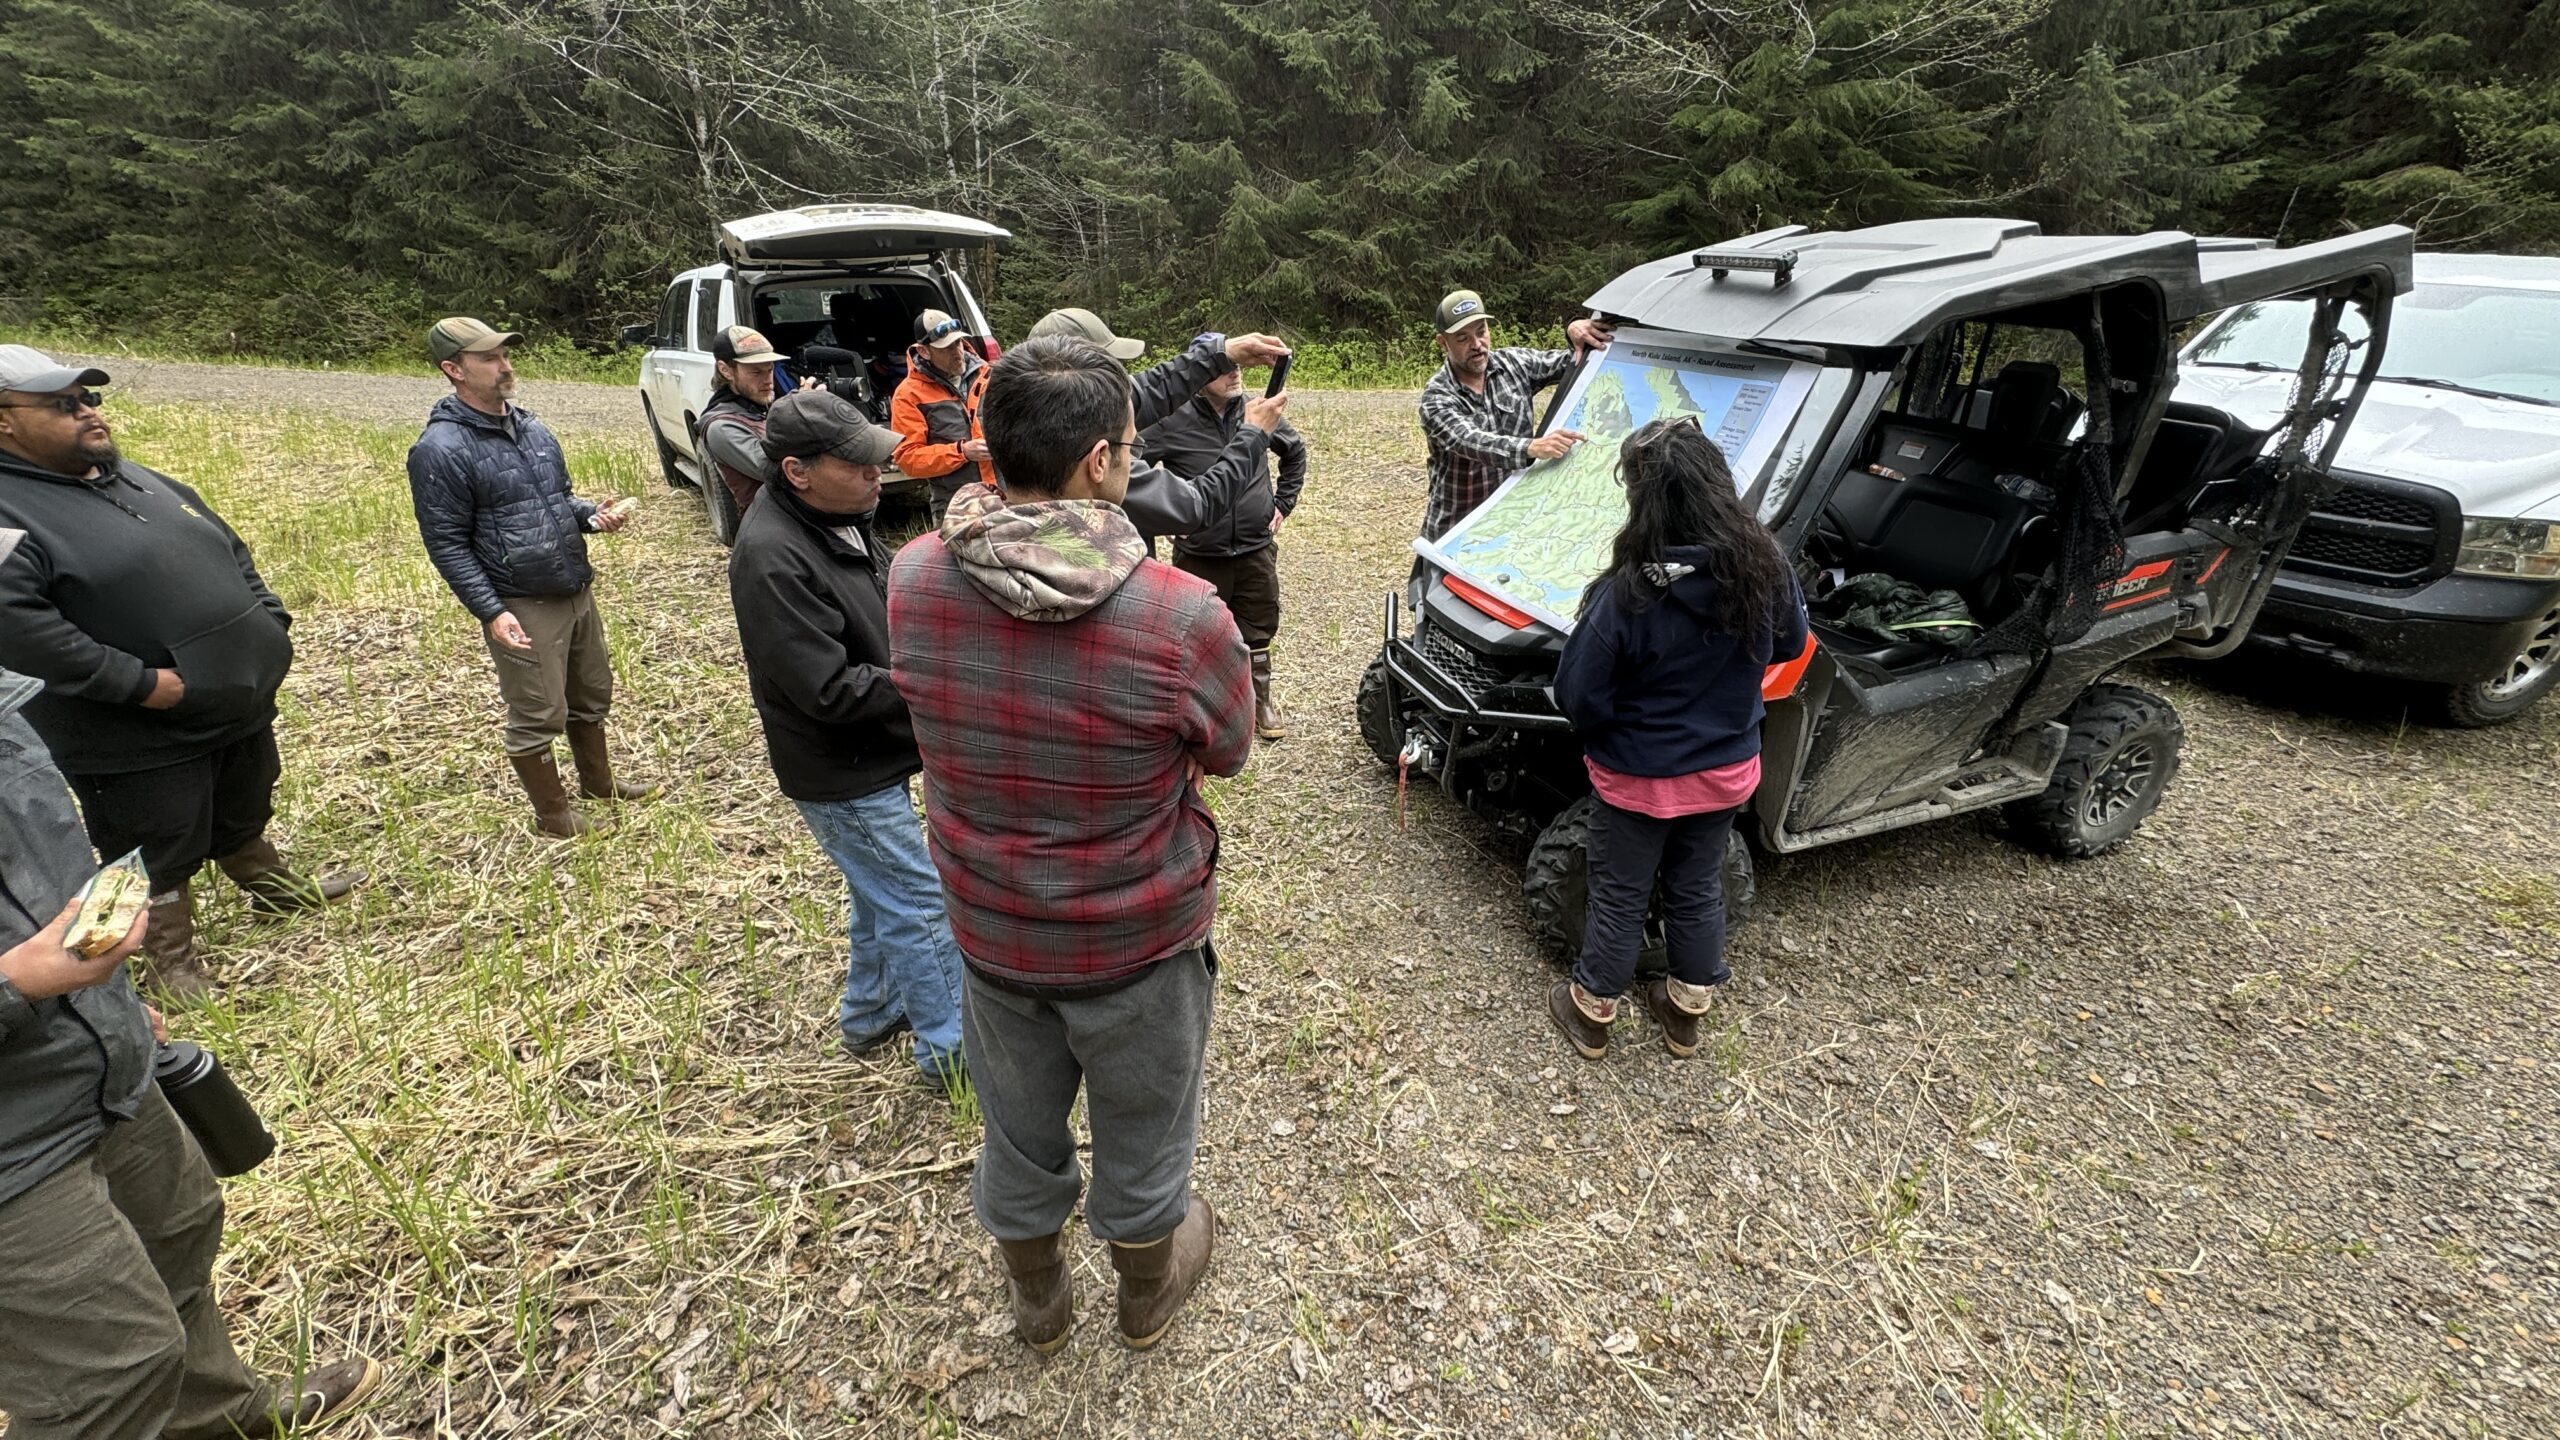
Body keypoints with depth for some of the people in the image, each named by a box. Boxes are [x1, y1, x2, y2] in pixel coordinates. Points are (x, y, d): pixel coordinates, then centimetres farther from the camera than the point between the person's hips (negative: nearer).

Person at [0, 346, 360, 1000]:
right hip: (140, 740, -7)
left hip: (240, 705, 7)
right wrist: (141, 683, -27)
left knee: (244, 820, 26)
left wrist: (269, 626, 5)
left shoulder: (143, 481, 11)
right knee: (160, 859, 10)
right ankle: (173, 962, 27)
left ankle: (277, 889, 47)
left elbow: (233, 555, 18)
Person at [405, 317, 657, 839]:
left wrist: (592, 516, -1)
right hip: (523, 609, -7)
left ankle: (600, 782, 39)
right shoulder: (440, 449, -14)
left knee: (592, 696, 19)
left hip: (578, 592, 7)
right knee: (538, 718, 4)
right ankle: (553, 814, 21)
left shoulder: (530, 427, 8)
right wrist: (491, 613, -20)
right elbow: (447, 545, -13)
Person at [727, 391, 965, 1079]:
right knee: (920, 905, 2)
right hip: (843, 774, -9)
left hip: (872, 755, 9)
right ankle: (952, 1051, 20)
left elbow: (882, 613, 16)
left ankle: (869, 1015, 45)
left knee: (881, 892, 24)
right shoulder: (772, 557, -28)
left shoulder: (841, 516, 1)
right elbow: (831, 691, -29)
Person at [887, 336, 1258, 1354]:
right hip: (1140, 946, -3)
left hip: (989, 933, 4)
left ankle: (1036, 1299, 56)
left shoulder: (912, 582, -17)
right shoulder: (1182, 617, -29)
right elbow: (1230, 753, -10)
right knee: (1140, 1139, 24)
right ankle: (1147, 1291, 54)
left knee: (1018, 1136, 27)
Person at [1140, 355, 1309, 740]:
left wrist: (1282, 503, 11)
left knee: (1258, 630, 14)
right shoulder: (1174, 422, -12)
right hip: (1198, 555, -3)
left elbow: (1296, 453, 18)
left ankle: (1261, 702, 31)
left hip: (1256, 549, 3)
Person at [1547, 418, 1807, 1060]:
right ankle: (1687, 1011, 43)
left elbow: (1578, 695, -21)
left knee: (1620, 898, 15)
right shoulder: (1766, 568, -14)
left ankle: (1591, 1012, 36)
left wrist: (1605, 734, -1)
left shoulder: (1626, 595, -30)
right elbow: (1788, 645, 4)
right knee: (1698, 892, 23)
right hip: (1725, 772, 5)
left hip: (1638, 779, -4)